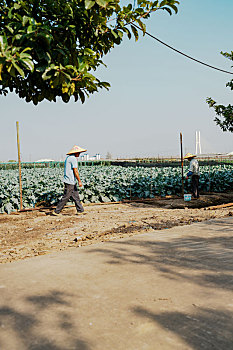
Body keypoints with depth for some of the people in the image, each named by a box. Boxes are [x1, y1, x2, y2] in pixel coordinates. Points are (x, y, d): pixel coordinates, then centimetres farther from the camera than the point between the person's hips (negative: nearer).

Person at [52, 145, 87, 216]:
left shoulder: (68, 157, 15)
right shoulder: (73, 158, -15)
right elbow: (75, 171, -19)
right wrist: (79, 181, -18)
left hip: (72, 182, 10)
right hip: (70, 181, -10)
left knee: (76, 196, 11)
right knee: (65, 197, -5)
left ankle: (80, 210, 16)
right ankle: (56, 212, 1)